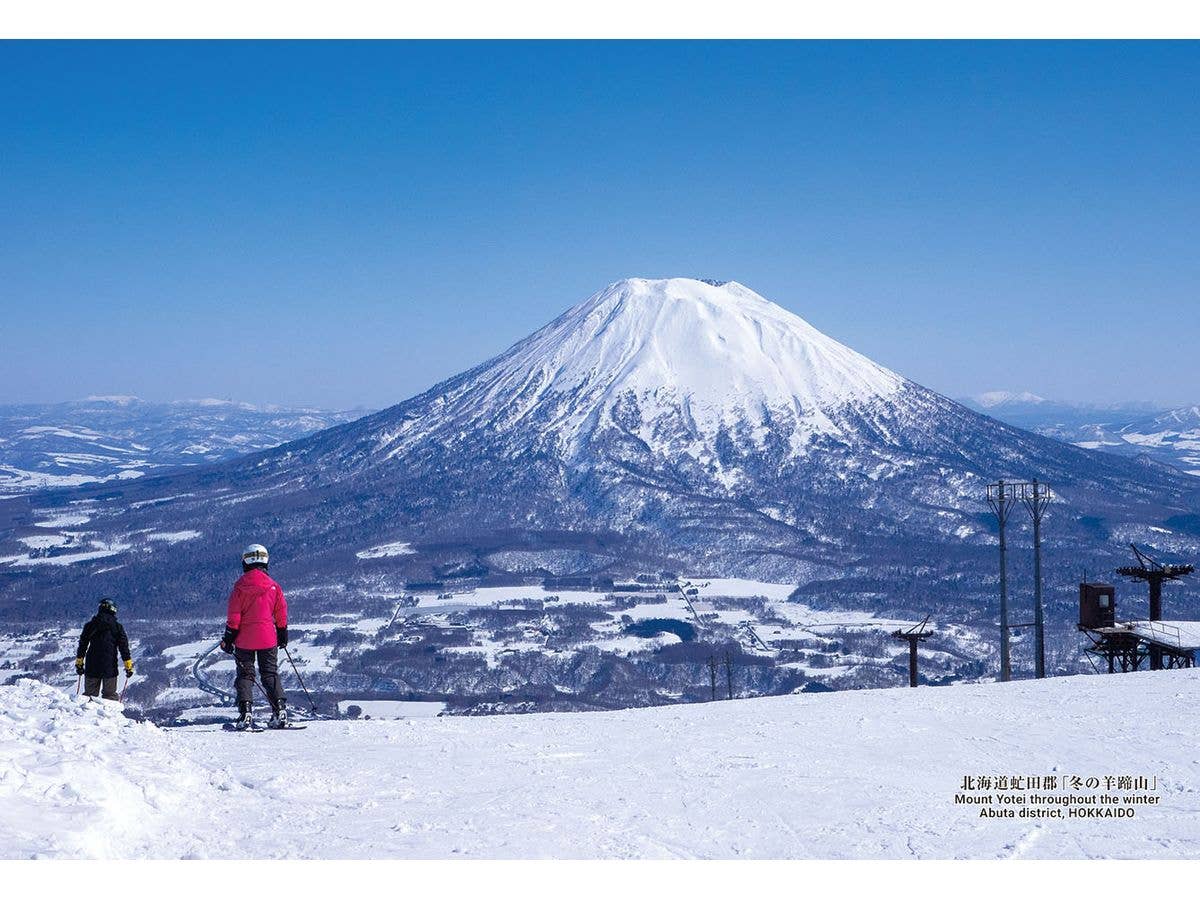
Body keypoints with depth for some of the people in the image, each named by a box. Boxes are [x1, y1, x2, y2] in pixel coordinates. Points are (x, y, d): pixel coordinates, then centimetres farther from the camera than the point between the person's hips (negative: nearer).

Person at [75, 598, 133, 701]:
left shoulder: (90, 625, 5)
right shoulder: (117, 627, 1)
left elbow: (82, 645, 8)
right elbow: (124, 646, -1)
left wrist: (79, 663, 15)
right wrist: (128, 666, 2)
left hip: (92, 667, 1)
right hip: (110, 667, -1)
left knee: (90, 694, 9)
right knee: (110, 695, 6)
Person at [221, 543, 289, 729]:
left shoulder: (241, 586, -8)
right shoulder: (274, 586, 0)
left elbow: (233, 615, -8)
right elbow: (281, 614, 6)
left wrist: (229, 637, -1)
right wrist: (283, 634, 18)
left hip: (244, 639, -2)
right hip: (268, 638, 2)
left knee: (245, 675, 6)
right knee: (270, 674, 10)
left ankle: (246, 713, -5)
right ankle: (280, 709, -2)